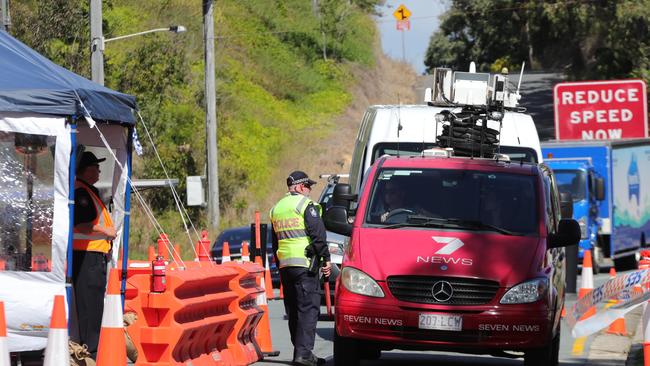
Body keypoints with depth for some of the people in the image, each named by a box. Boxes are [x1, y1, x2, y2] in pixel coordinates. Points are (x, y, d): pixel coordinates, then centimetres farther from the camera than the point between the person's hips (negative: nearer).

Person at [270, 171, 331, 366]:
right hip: (304, 263, -8)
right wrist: (326, 258, -8)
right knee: (308, 308, -10)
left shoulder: (276, 208, 19)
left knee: (293, 311, 12)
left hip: (284, 264, 8)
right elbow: (318, 234, -12)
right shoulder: (306, 205, -6)